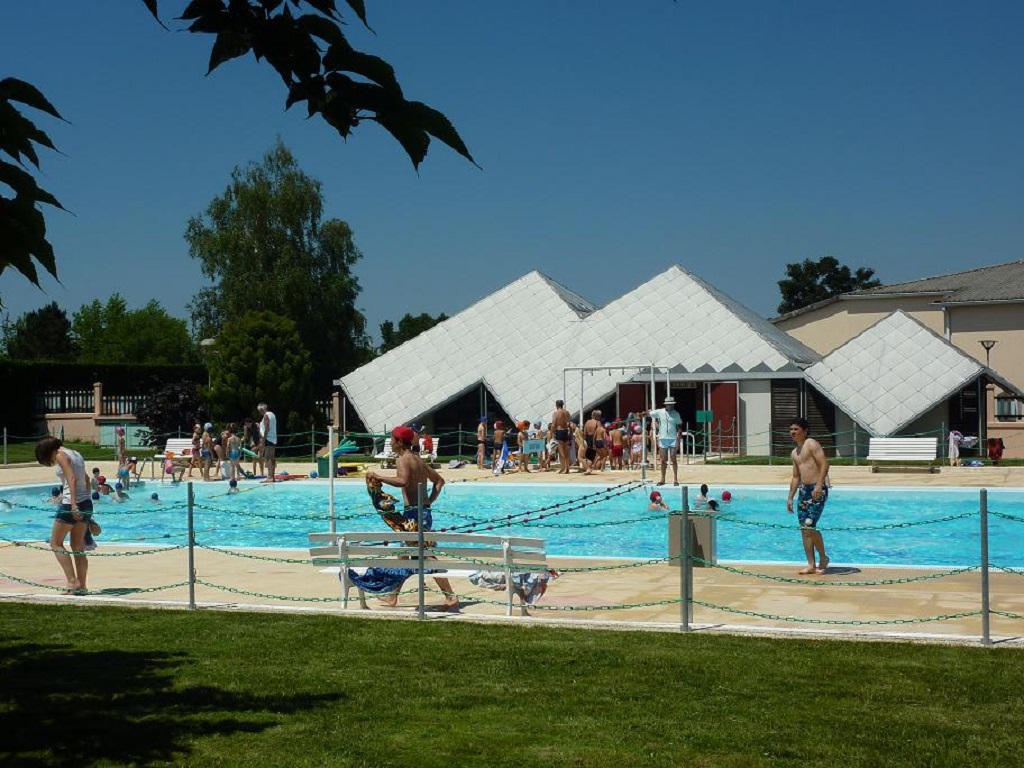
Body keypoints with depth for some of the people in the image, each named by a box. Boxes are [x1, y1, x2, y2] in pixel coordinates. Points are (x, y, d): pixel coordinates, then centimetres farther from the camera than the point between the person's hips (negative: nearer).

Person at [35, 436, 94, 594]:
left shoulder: (61, 455, -7)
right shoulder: (76, 454, 17)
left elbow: (71, 479, -19)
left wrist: (73, 504, -25)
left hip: (71, 504, -8)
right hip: (86, 503, 8)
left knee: (55, 543, 4)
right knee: (78, 547, 12)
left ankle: (72, 581, -4)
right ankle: (81, 586, 11)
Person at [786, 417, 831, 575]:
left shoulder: (812, 444, -6)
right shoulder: (794, 453, 20)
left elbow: (824, 464, -16)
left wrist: (819, 485, -26)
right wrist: (790, 498, 19)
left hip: (817, 489, -8)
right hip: (803, 490, 8)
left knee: (809, 526, -14)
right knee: (804, 528, 3)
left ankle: (823, 558, 4)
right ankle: (811, 564, 5)